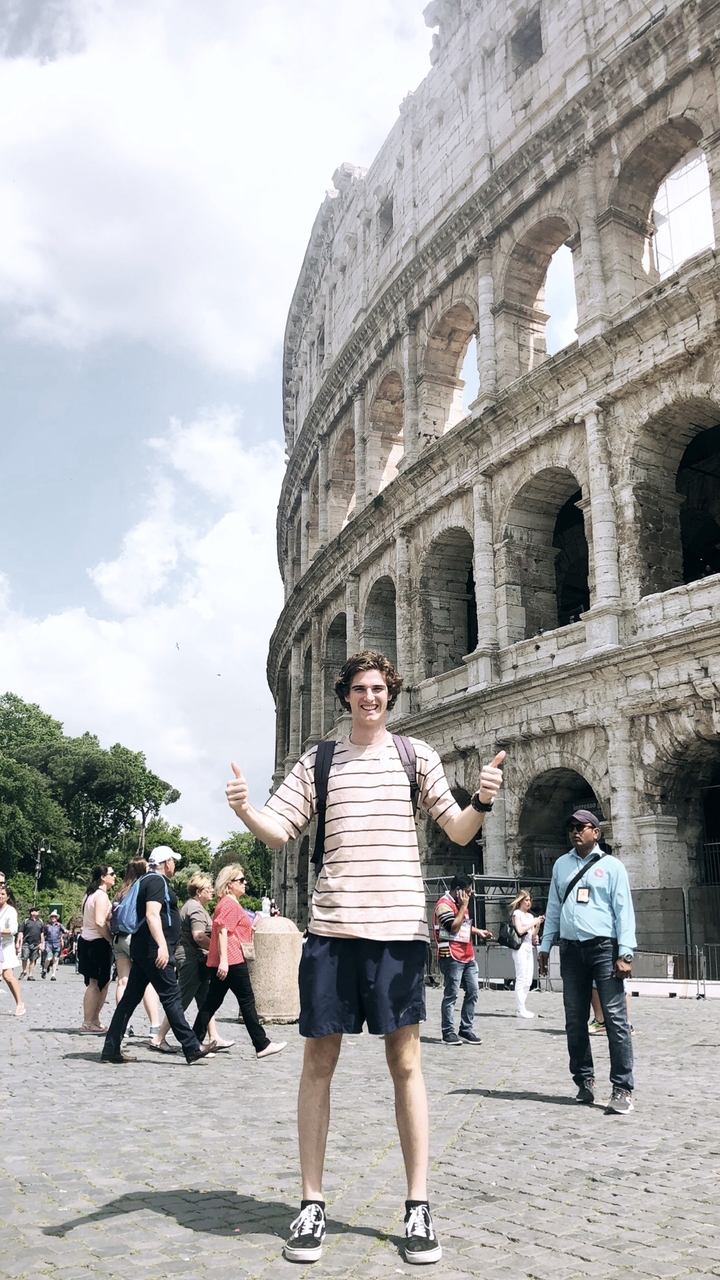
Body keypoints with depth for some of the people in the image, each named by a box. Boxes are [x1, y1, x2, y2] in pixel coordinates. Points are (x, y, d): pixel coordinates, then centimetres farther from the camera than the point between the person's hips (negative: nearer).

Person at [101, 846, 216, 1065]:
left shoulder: (148, 881, 19)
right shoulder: (157, 881, -11)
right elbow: (152, 914, -23)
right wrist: (162, 945, -30)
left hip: (142, 949, 10)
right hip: (153, 950, -10)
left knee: (130, 998, 9)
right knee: (172, 997, -7)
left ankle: (111, 1050, 10)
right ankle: (192, 1049, -4)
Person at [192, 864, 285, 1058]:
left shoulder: (229, 903, 21)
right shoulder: (229, 904, -12)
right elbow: (222, 931, -20)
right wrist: (223, 960, -25)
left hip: (222, 962, 10)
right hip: (232, 961, -10)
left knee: (212, 1002, 10)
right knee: (247, 1001, -4)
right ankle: (262, 1045, 0)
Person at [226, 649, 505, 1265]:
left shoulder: (416, 754, 7)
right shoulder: (317, 760, 10)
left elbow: (458, 831, 5)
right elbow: (279, 830, 7)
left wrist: (482, 802, -16)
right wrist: (246, 810, -14)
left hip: (399, 927, -1)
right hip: (332, 926, 1)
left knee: (406, 1062, 4)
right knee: (318, 1061, 5)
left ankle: (418, 1207, 16)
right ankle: (312, 1205, 19)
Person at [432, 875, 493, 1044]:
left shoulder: (460, 903, 18)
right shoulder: (444, 904, -12)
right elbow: (453, 928, -21)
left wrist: (478, 931, 14)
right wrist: (463, 907, -15)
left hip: (468, 956, 9)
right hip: (452, 957, -9)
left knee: (473, 992, 8)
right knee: (451, 995, -4)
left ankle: (466, 1030, 15)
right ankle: (448, 1032, 3)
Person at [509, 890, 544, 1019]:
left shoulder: (530, 915, 19)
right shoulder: (517, 913, -1)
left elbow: (533, 935, 18)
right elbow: (520, 930, -13)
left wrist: (538, 924, 4)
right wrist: (533, 923, -9)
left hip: (529, 948, 8)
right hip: (520, 948, -8)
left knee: (528, 981, 6)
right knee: (521, 979, -9)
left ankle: (521, 1008, 10)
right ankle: (520, 1009, -8)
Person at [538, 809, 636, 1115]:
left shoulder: (611, 866, 3)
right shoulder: (561, 865, 15)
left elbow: (623, 910, -3)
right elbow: (553, 907, 17)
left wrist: (625, 952, -11)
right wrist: (544, 946, 12)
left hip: (604, 948, -4)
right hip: (571, 950, 4)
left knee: (615, 1018, -8)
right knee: (575, 1021, 7)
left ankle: (622, 1090, -6)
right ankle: (584, 1081, 18)